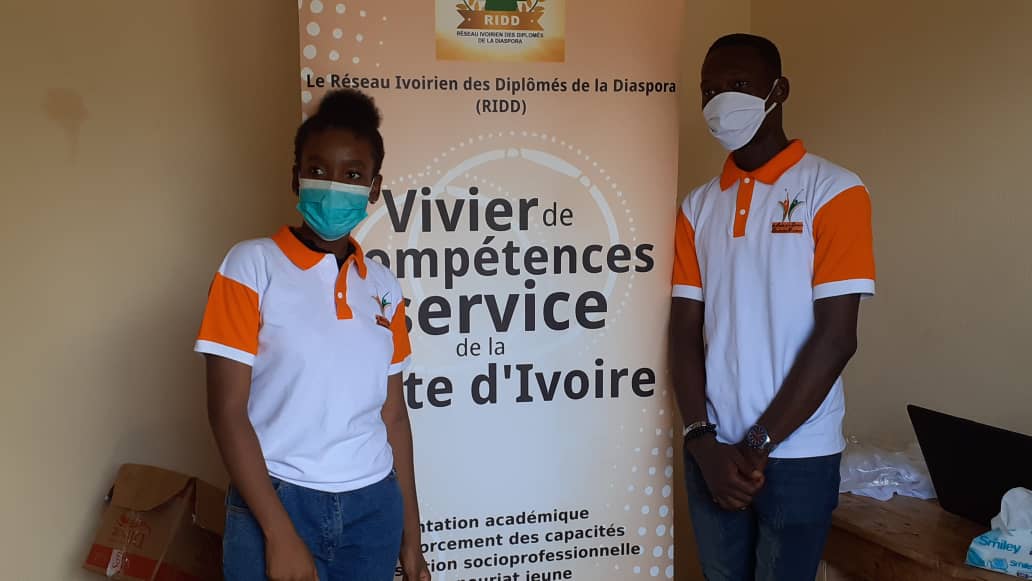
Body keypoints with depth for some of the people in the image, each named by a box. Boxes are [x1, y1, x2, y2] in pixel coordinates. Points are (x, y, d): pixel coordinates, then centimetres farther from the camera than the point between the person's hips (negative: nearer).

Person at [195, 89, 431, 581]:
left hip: (373, 506, 4)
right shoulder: (251, 267, -7)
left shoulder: (384, 287, 6)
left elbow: (393, 414, 9)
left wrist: (411, 533, 10)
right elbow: (226, 409, -10)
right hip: (277, 502, -4)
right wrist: (280, 533, -14)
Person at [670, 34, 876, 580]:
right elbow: (685, 333, 3)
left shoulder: (833, 191, -6)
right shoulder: (698, 206, 7)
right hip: (712, 451, 4)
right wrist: (703, 441, -8)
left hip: (797, 455, -4)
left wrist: (758, 445, -13)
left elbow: (835, 337, -12)